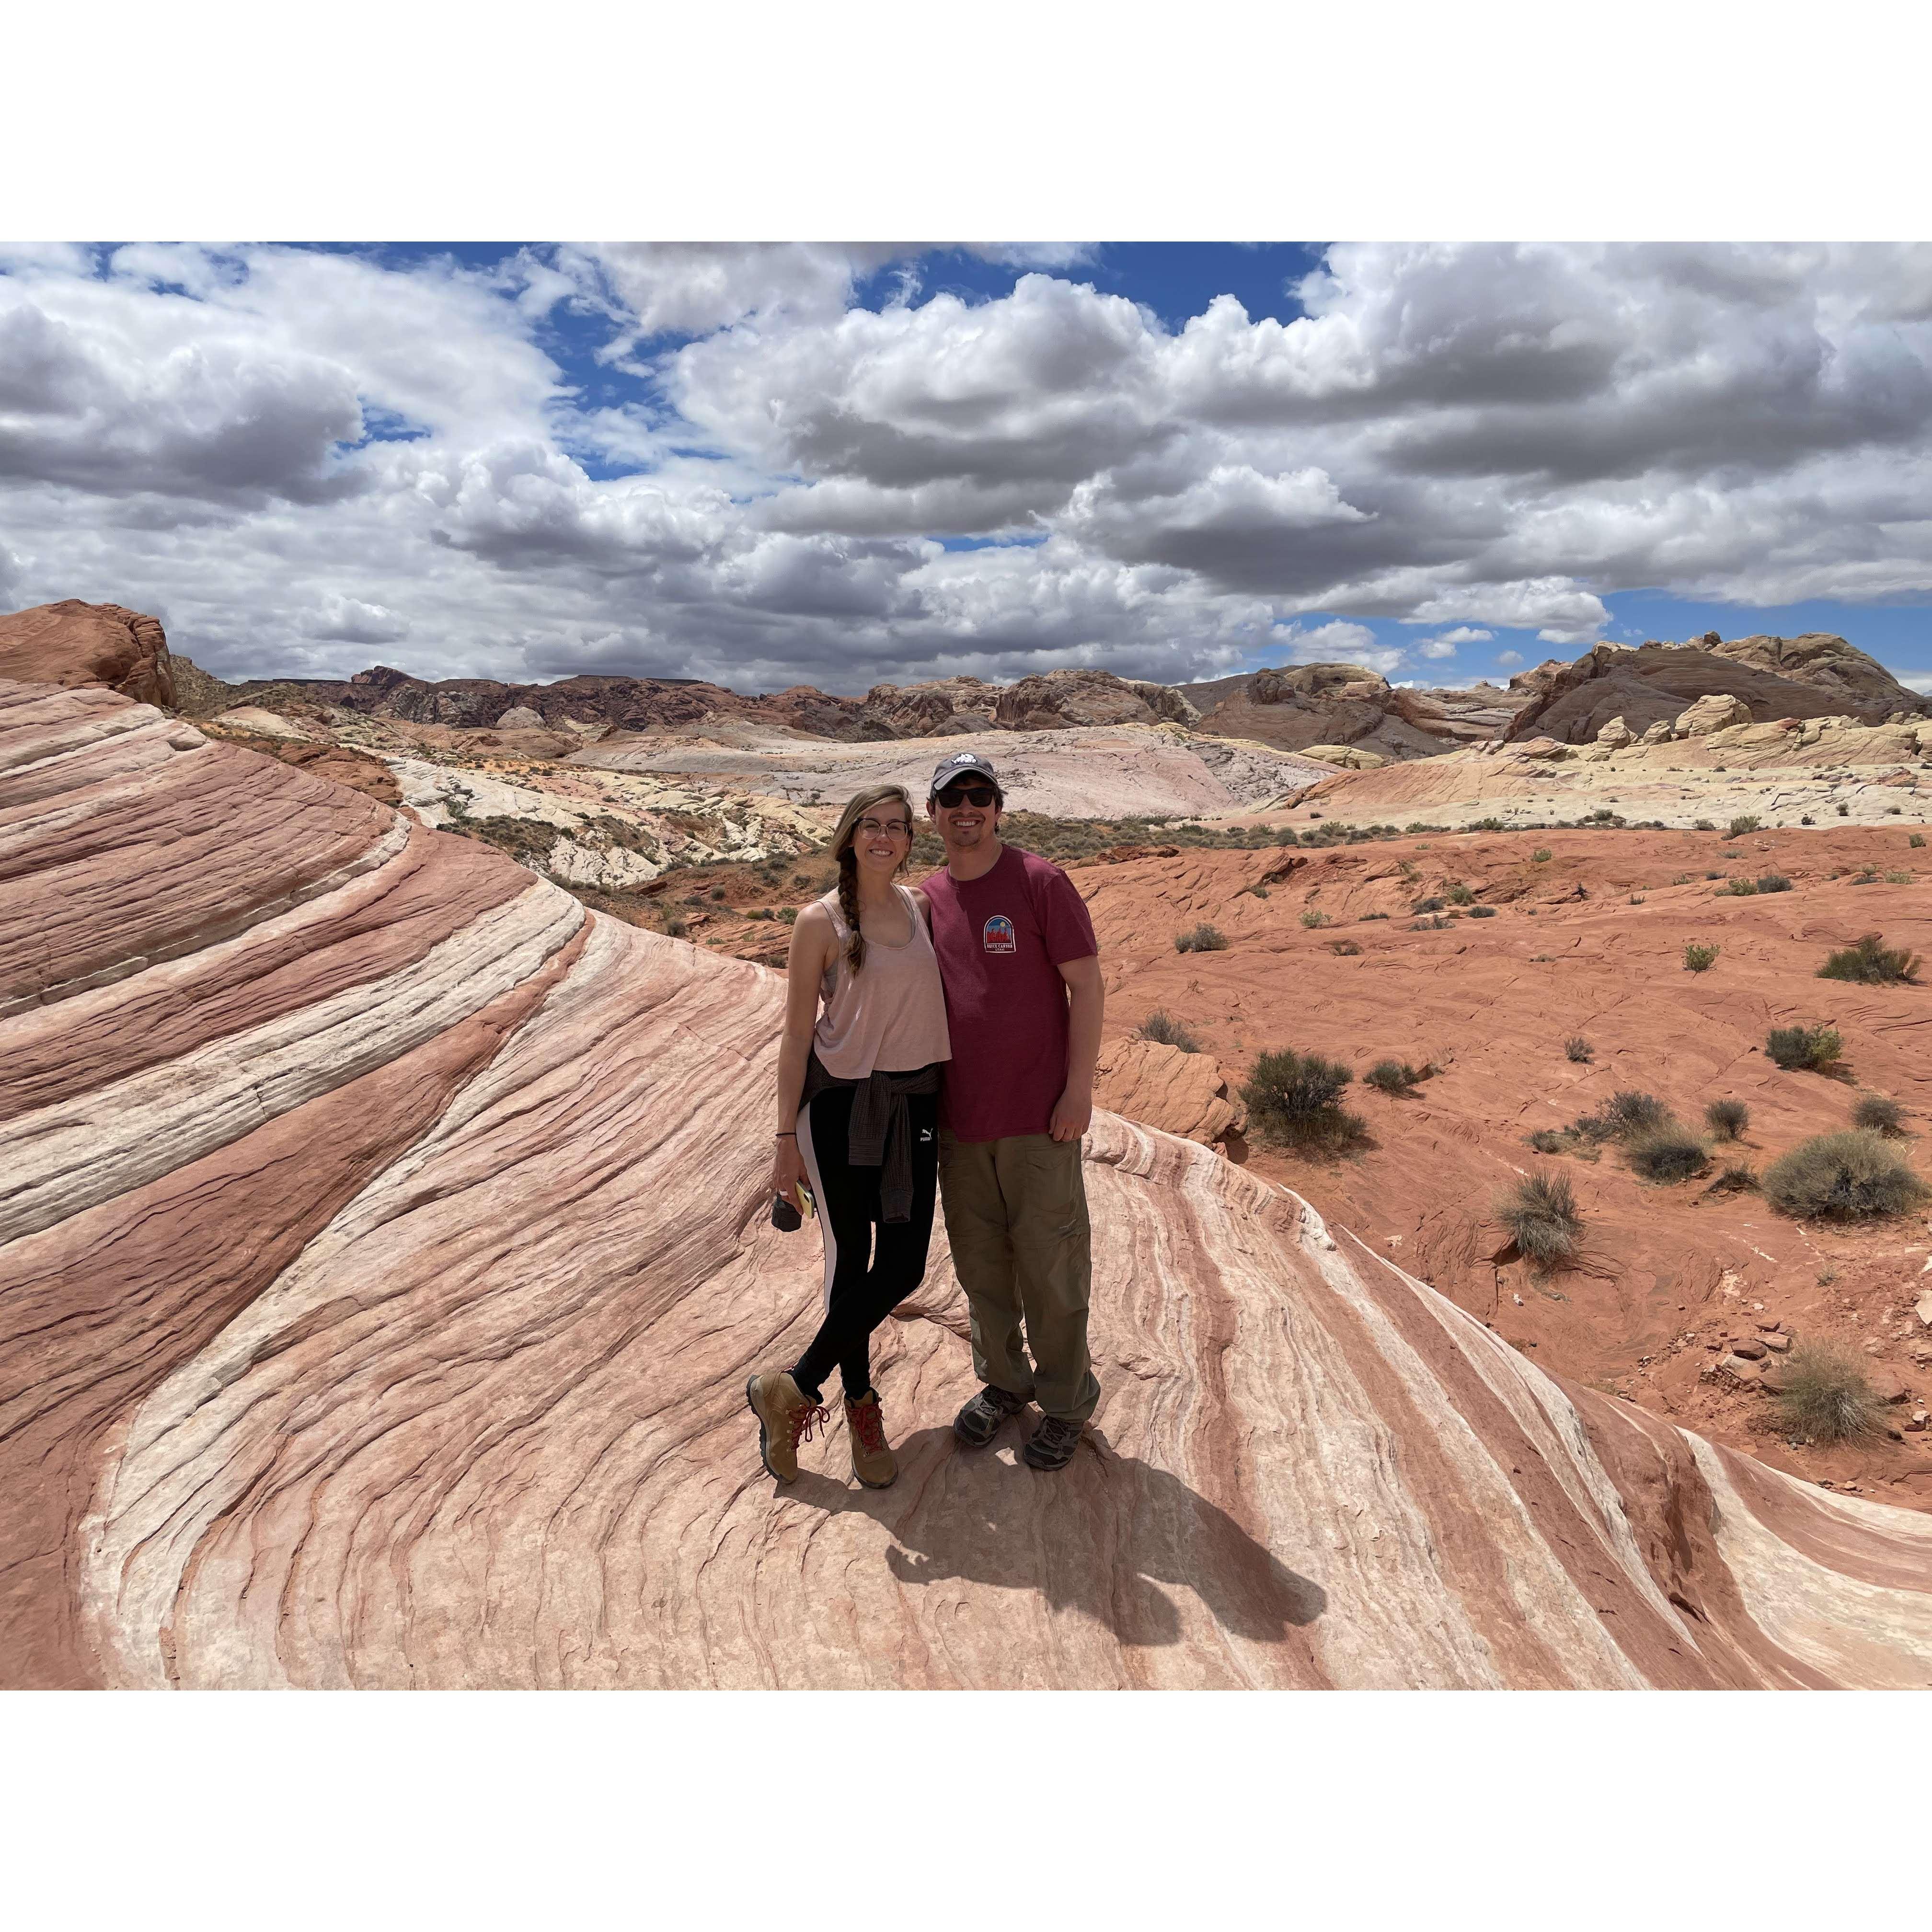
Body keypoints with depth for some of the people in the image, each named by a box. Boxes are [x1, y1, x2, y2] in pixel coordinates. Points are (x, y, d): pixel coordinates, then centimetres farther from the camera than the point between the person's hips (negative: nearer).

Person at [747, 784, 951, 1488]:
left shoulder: (921, 906, 6)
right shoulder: (820, 921, -8)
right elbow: (797, 1036, -6)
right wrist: (787, 1140, -7)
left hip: (914, 1104, 5)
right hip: (840, 1106, -5)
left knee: (903, 1268, 5)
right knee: (852, 1265, 5)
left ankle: (791, 1389, 24)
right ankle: (861, 1408, 29)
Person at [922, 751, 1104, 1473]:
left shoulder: (1041, 883, -8)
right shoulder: (927, 900, 7)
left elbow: (1086, 986, -8)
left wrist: (1079, 1087, -13)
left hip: (1038, 1116, -5)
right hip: (958, 1117, 5)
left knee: (1049, 1262, 6)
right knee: (979, 1259, 16)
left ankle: (1066, 1399, 26)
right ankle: (1003, 1380, 36)